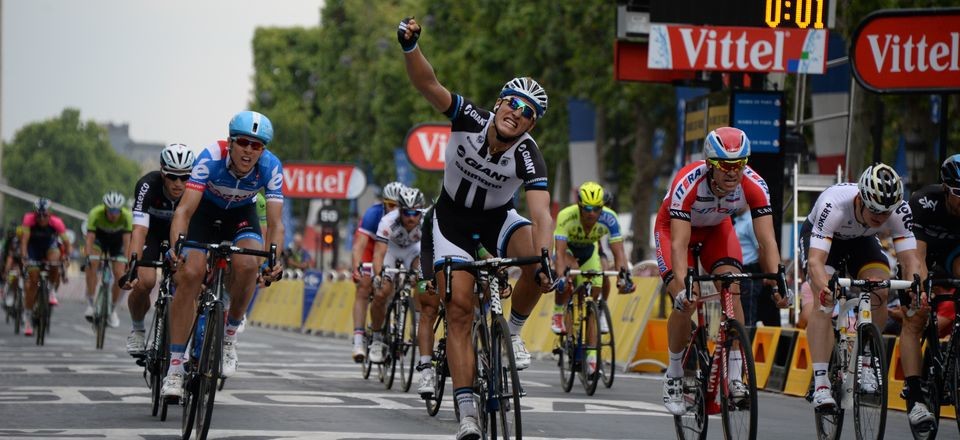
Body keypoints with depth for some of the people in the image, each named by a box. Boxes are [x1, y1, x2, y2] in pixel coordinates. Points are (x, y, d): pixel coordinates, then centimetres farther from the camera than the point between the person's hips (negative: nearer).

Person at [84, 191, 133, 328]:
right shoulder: (95, 214, -35)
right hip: (99, 237, -1)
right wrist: (88, 257, -49)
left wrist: (127, 260, -45)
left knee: (119, 275, -10)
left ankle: (112, 310, 9)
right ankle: (90, 304, -19)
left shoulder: (127, 216, -33)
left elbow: (127, 241, -35)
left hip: (117, 240, 1)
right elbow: (90, 239, -37)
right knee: (92, 265, -27)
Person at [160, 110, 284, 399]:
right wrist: (176, 246, -55)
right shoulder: (211, 158, -34)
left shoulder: (271, 168, -28)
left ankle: (229, 334, -4)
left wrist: (274, 258, -49)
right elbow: (184, 210, -38)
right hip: (206, 210, -1)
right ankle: (175, 368, -17)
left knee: (247, 264, -30)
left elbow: (275, 223, -30)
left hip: (241, 214, 1)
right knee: (189, 274, -21)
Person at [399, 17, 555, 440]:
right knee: (459, 309, -12)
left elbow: (541, 214, -38)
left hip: (497, 218, 0)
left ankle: (513, 332, -5)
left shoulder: (528, 156, -26)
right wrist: (410, 46, -54)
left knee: (540, 258, -32)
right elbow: (427, 84, -35)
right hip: (453, 218, 0)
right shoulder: (470, 119, -24)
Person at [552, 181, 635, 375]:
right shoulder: (566, 216, -37)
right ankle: (558, 314, -13)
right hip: (568, 249, -2)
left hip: (589, 251, 2)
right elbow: (560, 252, -43)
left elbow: (618, 252, -32)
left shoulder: (609, 219, -31)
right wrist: (560, 277, -59)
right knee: (569, 271, -36)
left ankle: (592, 355, -3)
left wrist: (623, 274, -50)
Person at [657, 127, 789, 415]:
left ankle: (734, 378, -16)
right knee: (686, 302, -20)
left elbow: (766, 239, -32)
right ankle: (674, 377, -1)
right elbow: (679, 243, -43)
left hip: (716, 229, 3)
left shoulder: (753, 185, -31)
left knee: (732, 291, -21)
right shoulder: (688, 183, -40)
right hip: (673, 228, -3)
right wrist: (682, 287, -56)